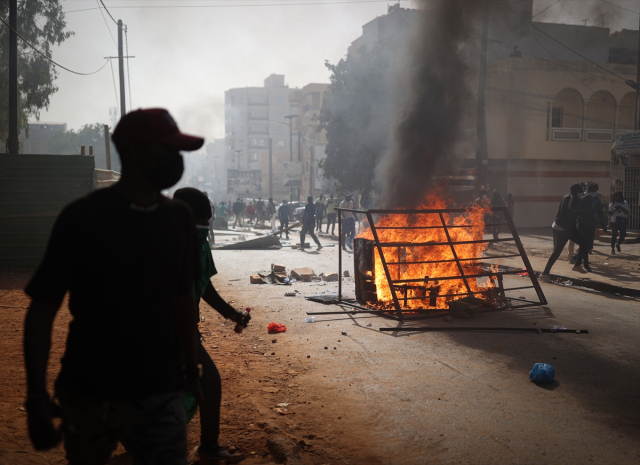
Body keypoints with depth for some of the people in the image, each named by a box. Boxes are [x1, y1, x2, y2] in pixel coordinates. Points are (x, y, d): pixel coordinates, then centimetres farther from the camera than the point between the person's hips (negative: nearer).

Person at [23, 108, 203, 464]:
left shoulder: (179, 218, 2)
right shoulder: (83, 217, -10)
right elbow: (42, 309, -10)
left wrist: (191, 369, 16)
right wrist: (37, 396, -16)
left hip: (161, 395, 2)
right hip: (88, 395, -2)